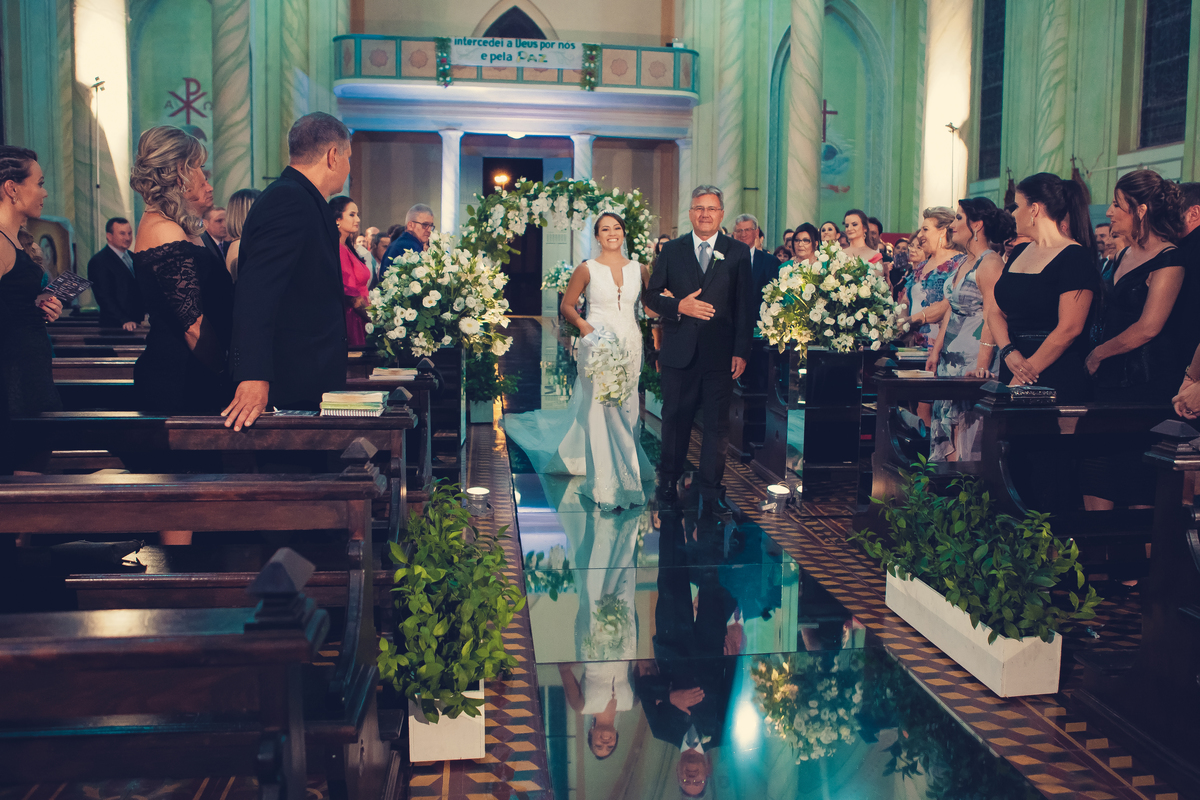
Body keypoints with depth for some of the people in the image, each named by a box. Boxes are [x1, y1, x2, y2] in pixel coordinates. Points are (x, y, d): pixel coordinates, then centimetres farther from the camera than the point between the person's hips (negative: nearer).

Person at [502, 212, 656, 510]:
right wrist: (582, 324, -15)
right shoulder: (587, 269, -1)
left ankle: (624, 475, 25)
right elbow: (566, 306, 4)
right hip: (597, 345, -3)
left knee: (625, 412, 8)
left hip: (630, 346, 3)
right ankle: (606, 487, 8)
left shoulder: (639, 269, 7)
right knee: (600, 412, -2)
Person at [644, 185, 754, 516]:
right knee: (675, 419, 9)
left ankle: (711, 492, 13)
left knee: (717, 424, 3)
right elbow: (652, 295, 8)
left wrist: (741, 351, -5)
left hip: (720, 353, 0)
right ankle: (668, 480, 26)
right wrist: (678, 306, -12)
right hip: (679, 352, 1)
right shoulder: (672, 250, 8)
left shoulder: (738, 253, 5)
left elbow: (745, 306, 2)